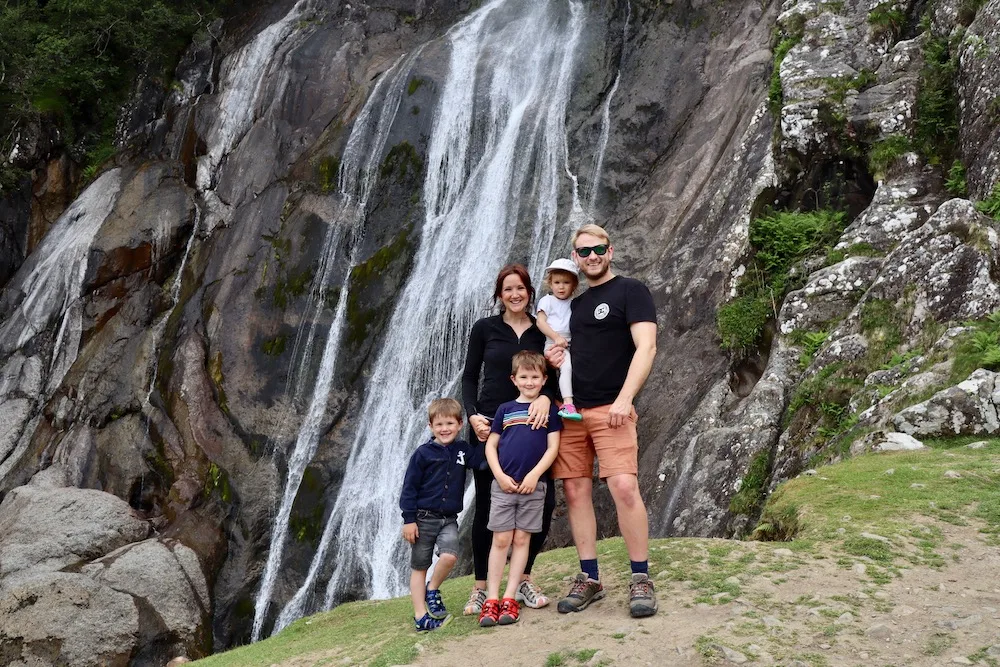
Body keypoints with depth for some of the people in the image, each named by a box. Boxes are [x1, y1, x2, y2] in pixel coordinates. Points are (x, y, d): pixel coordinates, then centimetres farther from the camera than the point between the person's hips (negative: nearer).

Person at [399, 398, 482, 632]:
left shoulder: (463, 450, 4)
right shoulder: (423, 453, -5)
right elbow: (409, 487, -5)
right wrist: (409, 520, -8)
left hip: (449, 519, 2)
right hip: (424, 518, -2)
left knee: (449, 556, -22)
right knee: (419, 567, 5)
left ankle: (432, 590, 5)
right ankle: (420, 618, 14)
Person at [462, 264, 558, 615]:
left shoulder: (544, 331, 7)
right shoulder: (485, 328, 3)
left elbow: (553, 376, 1)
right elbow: (470, 376, 5)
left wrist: (546, 396, -20)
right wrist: (472, 415, -10)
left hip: (530, 426, 2)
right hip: (488, 425, -1)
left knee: (543, 501, -6)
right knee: (486, 507, 1)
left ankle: (523, 579, 12)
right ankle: (480, 586, 11)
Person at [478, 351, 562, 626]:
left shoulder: (549, 410, 5)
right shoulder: (505, 409, 9)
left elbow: (553, 447, 0)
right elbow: (490, 445, 9)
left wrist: (534, 475, -12)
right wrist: (500, 475, -5)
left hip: (534, 484, -1)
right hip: (503, 483, 1)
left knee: (522, 540, 3)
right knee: (501, 540, -1)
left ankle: (509, 598, 6)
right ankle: (491, 599, 1)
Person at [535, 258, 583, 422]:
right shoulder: (547, 301, 6)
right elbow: (540, 321, -4)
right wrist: (557, 337, -13)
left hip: (571, 344, 6)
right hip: (553, 345, -6)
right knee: (567, 365, -29)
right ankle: (567, 404, -35)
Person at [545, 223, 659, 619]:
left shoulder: (630, 292, 0)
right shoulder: (575, 302, 19)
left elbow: (646, 347, -11)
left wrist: (624, 398, -21)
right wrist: (554, 359, 5)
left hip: (610, 408, -6)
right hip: (569, 408, 6)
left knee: (624, 487, -18)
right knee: (576, 491, 2)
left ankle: (641, 579, -8)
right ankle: (589, 579, 10)